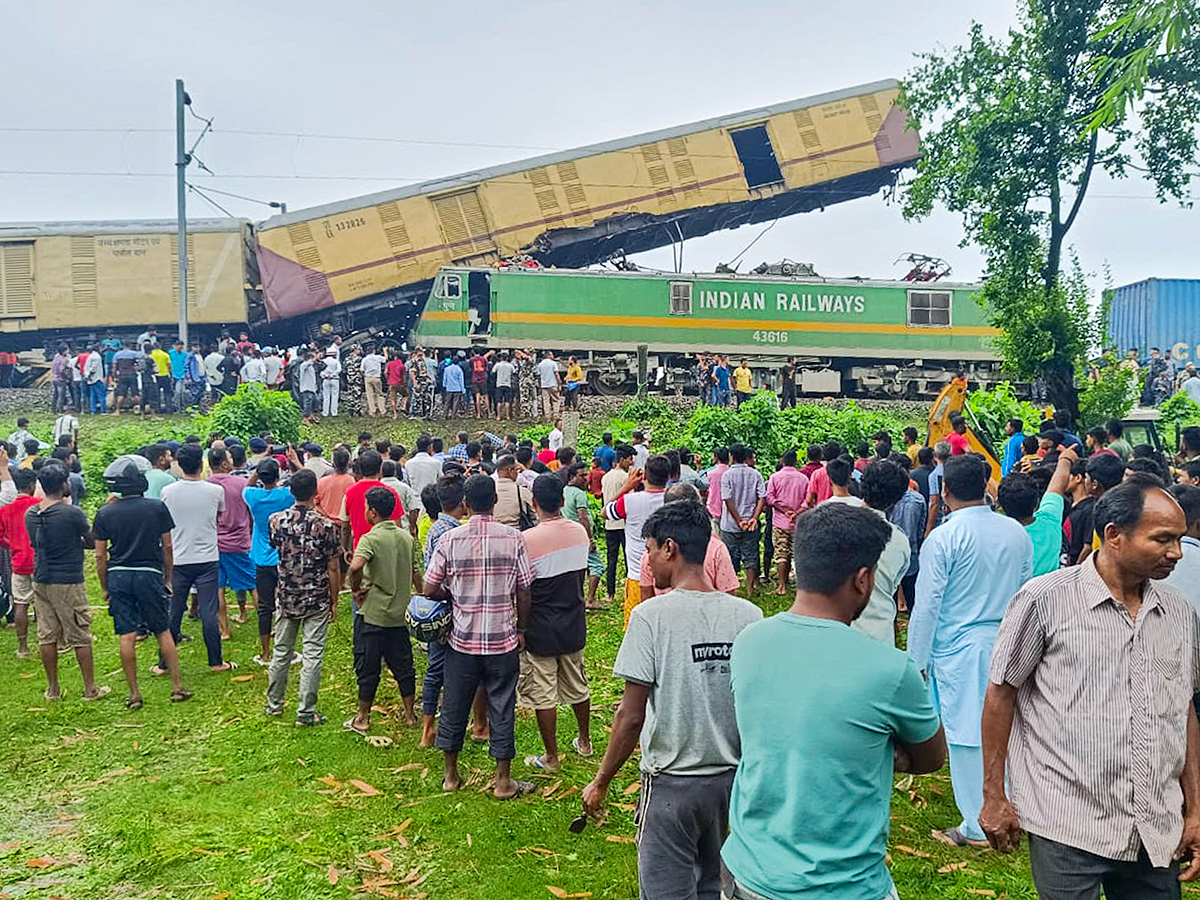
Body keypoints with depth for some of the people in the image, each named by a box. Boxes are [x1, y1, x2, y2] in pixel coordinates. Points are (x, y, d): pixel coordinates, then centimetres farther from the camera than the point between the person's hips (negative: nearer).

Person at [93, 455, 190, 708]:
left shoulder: (105, 513, -1)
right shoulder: (157, 508, -5)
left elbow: (100, 556, 1)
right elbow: (167, 547, 0)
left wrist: (105, 588, 11)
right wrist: (168, 578, 11)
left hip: (118, 576, 1)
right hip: (149, 574, -1)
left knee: (127, 636, 3)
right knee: (163, 632, 9)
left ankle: (134, 694, 8)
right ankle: (177, 687, 11)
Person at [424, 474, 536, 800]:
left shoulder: (450, 539, -8)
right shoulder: (513, 538, -9)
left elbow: (430, 590, -5)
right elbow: (524, 593, -6)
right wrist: (521, 629, 7)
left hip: (462, 639, 1)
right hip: (503, 640, -1)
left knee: (454, 707, 16)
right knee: (502, 710, 10)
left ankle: (451, 775, 29)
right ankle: (503, 781, 18)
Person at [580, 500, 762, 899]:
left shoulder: (651, 615, -16)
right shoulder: (748, 615, -5)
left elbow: (631, 717, -14)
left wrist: (601, 782, -1)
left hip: (671, 782, -4)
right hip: (732, 781, 4)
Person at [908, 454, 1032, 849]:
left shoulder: (942, 538, -15)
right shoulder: (1017, 533, 2)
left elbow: (927, 606, -13)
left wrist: (917, 661, -5)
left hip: (959, 649, -6)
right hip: (1008, 644, 6)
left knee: (967, 735, 4)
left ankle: (977, 827, 14)